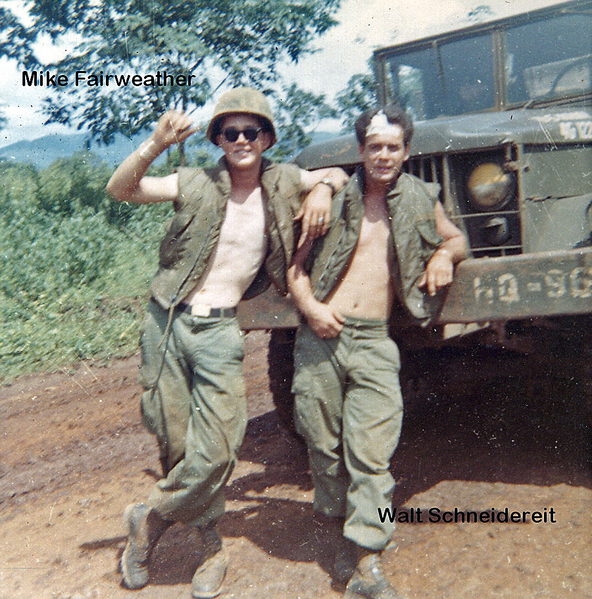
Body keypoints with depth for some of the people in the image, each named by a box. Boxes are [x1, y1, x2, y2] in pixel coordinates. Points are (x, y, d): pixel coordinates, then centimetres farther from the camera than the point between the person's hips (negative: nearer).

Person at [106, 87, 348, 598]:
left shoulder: (282, 183, 5)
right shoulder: (197, 185, 1)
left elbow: (339, 175, 20)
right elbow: (119, 190, -7)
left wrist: (324, 188, -3)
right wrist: (155, 145, -22)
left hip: (219, 331, 0)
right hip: (167, 322, 0)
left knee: (214, 453, -7)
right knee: (175, 443, 6)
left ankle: (151, 518, 22)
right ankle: (212, 545, 29)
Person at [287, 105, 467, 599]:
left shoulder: (420, 201, 11)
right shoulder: (335, 200, 7)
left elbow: (456, 238, 28)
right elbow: (297, 266, 9)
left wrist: (445, 254, 4)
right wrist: (309, 305, -9)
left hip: (375, 342, 0)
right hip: (321, 337, 1)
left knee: (371, 451, -7)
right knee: (324, 447, 7)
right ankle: (345, 532, 28)